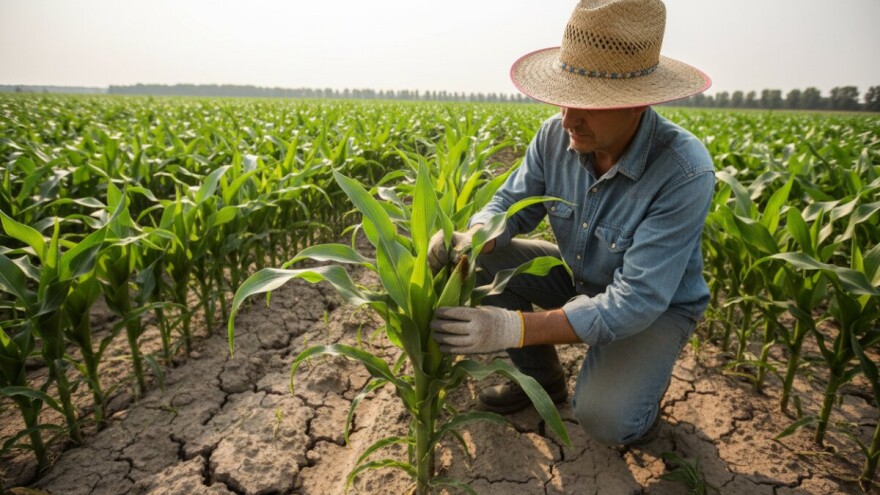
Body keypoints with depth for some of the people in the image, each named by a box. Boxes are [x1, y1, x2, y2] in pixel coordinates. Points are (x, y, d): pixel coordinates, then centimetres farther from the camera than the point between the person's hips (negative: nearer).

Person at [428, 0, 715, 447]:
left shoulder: (684, 172, -33)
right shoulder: (555, 136, -18)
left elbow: (637, 302, -36)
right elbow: (510, 203, -8)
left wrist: (516, 328, -45)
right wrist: (470, 239, -32)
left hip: (656, 306, -5)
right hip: (578, 278, 5)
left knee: (603, 417, -28)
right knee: (484, 261, -15)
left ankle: (644, 384, 11)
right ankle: (542, 376, 6)